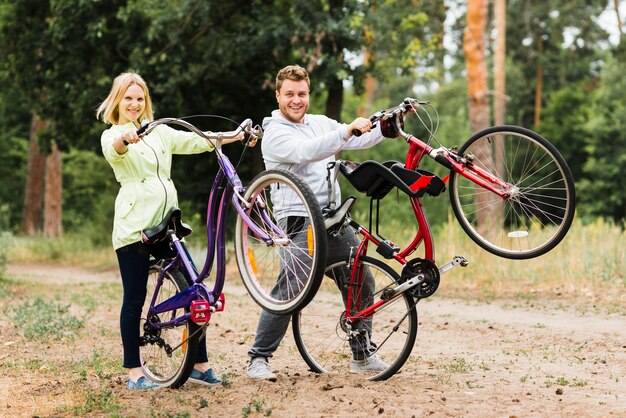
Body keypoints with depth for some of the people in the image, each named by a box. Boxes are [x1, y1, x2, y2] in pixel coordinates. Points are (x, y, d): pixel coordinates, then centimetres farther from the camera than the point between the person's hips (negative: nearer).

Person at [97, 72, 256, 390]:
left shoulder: (159, 131, 19)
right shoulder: (111, 136, 3)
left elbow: (196, 141, 13)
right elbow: (114, 151, -21)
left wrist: (235, 136, 1)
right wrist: (125, 139, -45)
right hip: (133, 227, -5)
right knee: (134, 300, -1)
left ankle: (199, 366, 9)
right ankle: (134, 373, 8)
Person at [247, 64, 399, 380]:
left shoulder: (320, 123, 18)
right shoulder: (275, 133, -5)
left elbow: (362, 140, 11)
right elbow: (306, 152, -25)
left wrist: (387, 125, -8)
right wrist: (348, 130, -34)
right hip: (300, 222, -7)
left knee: (361, 282, 7)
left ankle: (363, 356, 18)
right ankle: (258, 358, -5)